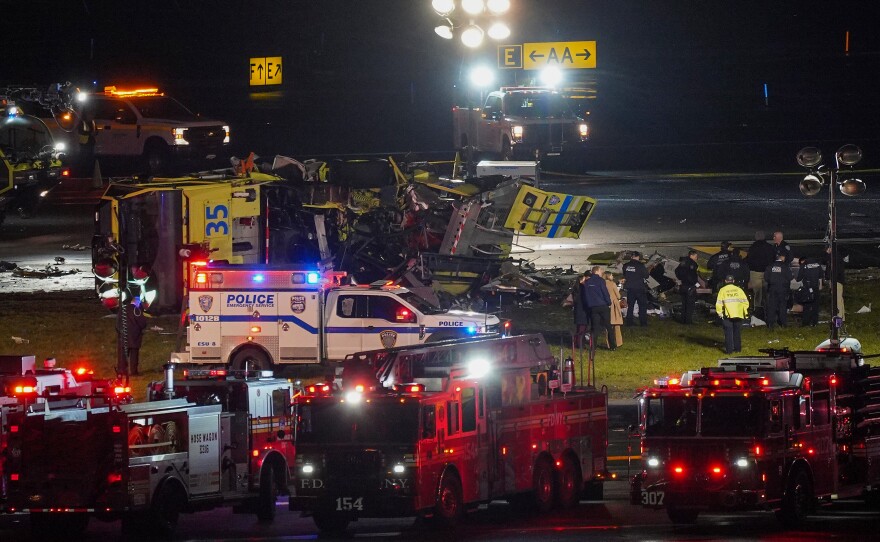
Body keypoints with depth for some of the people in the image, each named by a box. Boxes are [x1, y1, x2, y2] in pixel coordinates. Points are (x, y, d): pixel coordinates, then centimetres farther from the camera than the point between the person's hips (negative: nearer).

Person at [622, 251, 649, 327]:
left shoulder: (626, 266, 1)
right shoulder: (640, 266, -14)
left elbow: (624, 276, 12)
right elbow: (646, 276, -7)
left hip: (630, 288, 4)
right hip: (639, 288, -4)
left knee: (630, 306, 11)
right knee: (642, 305, 4)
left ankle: (629, 322, 9)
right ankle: (643, 322, 1)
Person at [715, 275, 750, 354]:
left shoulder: (722, 290, 0)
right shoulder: (739, 290, 7)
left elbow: (719, 303, -5)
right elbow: (745, 301, 6)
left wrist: (720, 313, 3)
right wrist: (745, 313, 14)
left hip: (728, 315, -2)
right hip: (739, 314, 2)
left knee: (728, 333, 0)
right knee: (737, 333, 13)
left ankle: (729, 349, -4)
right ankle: (738, 348, 17)